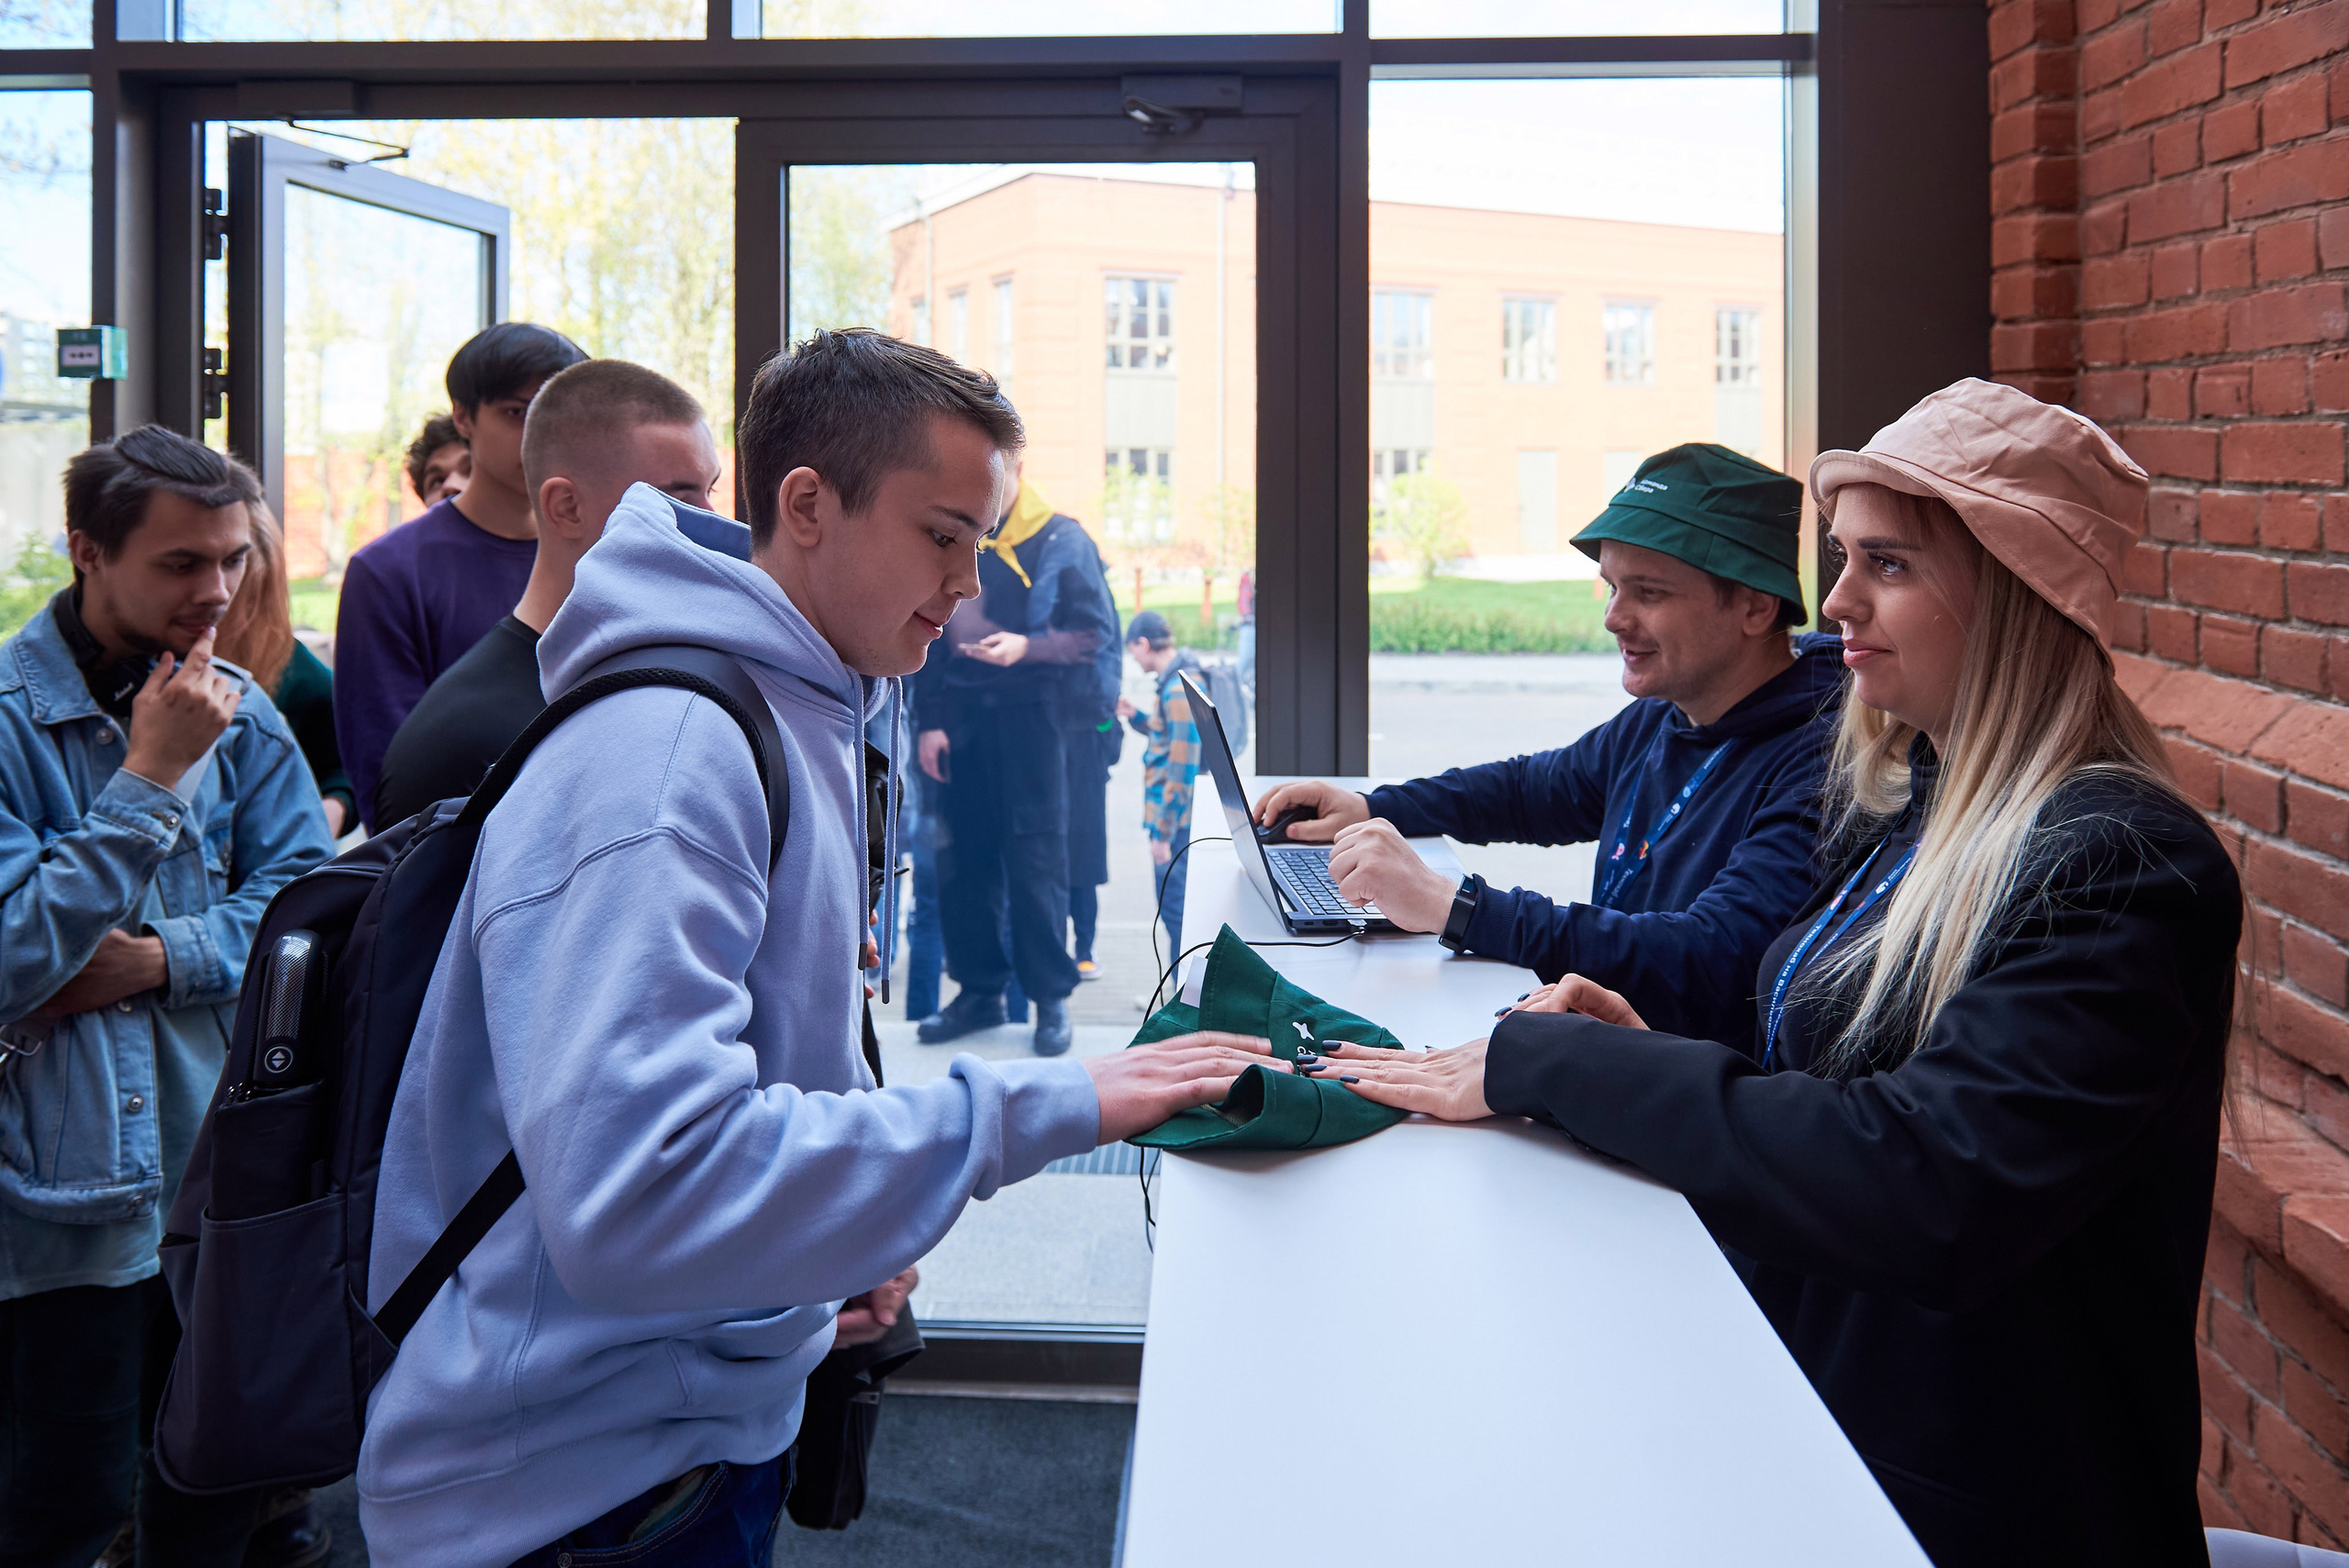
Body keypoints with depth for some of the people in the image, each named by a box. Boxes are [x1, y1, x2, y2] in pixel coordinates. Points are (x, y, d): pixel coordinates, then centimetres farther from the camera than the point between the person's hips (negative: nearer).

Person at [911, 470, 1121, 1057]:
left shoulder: (1061, 539, 0)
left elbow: (1097, 631, -3)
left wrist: (1027, 647, -19)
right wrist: (929, 720, 7)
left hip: (1030, 712, -4)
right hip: (963, 716, 4)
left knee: (1035, 854, -4)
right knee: (964, 856, 4)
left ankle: (1051, 996, 4)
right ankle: (980, 990, 14)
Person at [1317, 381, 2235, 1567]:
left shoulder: (2118, 870, -18)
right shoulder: (1906, 806, 9)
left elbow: (1927, 1181, -29)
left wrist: (1540, 1064, -24)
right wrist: (1652, 1059, -7)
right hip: (1809, 1401, 7)